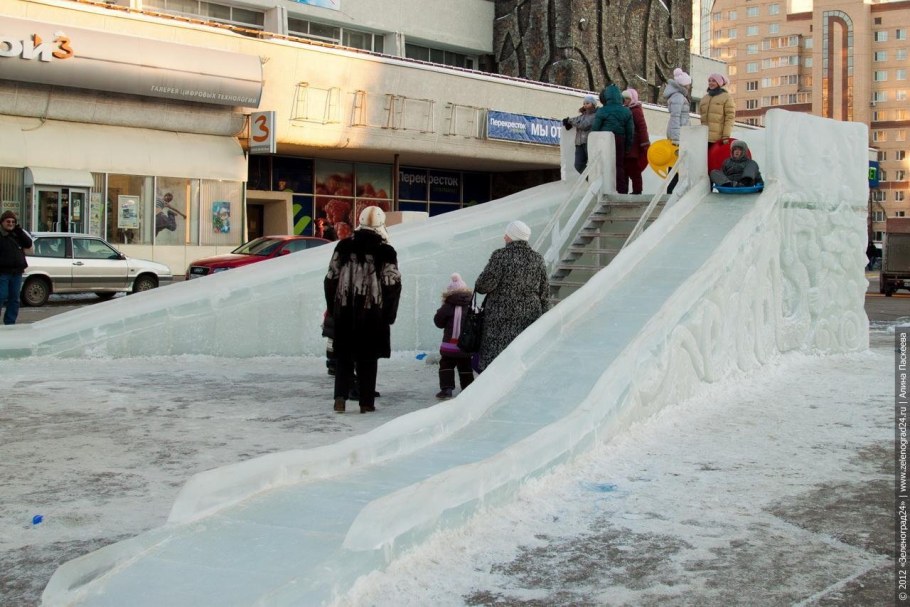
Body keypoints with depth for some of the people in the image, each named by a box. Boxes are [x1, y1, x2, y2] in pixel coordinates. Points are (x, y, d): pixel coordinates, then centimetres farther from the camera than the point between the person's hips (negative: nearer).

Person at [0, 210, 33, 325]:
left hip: (17, 272, 6)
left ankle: (10, 322, 16)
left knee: (14, 298, 9)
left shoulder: (17, 234, 13)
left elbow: (28, 244, 1)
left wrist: (19, 229, -4)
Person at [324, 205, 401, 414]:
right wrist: (389, 314, 3)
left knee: (343, 356, 11)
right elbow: (392, 284, -5)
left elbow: (331, 278, 5)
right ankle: (366, 402, 8)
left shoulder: (344, 246, 3)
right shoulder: (385, 251, -5)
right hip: (373, 312, -2)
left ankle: (340, 396, -3)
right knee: (367, 357, 7)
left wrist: (332, 308, 13)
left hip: (345, 311, 2)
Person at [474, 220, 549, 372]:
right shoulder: (537, 259, 8)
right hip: (530, 316, 5)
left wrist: (478, 287, 9)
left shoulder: (500, 255, -9)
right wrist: (542, 318, 18)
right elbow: (544, 292, 11)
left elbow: (486, 283, -13)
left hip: (501, 316, -5)